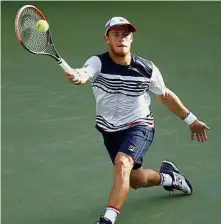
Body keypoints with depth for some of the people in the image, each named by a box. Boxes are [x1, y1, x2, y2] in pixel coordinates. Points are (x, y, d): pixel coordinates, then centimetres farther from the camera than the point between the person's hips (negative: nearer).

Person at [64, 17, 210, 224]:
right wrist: (75, 76, -69)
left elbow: (165, 96, 6)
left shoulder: (147, 69, -12)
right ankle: (168, 176, 51)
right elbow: (84, 74, -43)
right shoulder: (98, 63, -18)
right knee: (135, 181, 19)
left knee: (122, 163, -31)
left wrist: (191, 120, 12)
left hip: (140, 125, -2)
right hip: (110, 130, 2)